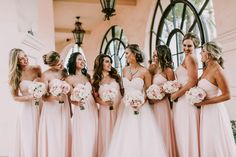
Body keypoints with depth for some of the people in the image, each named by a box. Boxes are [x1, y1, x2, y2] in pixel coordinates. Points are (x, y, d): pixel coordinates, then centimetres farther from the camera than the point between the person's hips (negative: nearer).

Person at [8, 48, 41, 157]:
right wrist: (30, 97, -18)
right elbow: (15, 97, -4)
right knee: (28, 138, 5)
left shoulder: (37, 69, 0)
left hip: (40, 107, 2)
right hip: (27, 109, -2)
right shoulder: (15, 75, -4)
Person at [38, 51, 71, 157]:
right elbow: (44, 97, -10)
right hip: (51, 108, -4)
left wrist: (70, 109, 10)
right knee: (52, 138, 1)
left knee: (64, 137, 9)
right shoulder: (46, 75, -11)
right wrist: (55, 97, -30)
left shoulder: (64, 71, 3)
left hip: (64, 107, 4)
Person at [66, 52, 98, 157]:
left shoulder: (87, 76, 7)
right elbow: (70, 98, -5)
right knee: (82, 138, 1)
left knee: (93, 137, 10)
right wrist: (76, 102, -23)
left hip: (93, 109, 5)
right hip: (81, 111, -4)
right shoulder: (70, 78, -6)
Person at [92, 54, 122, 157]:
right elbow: (96, 97, 4)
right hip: (105, 111, -1)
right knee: (106, 135, 5)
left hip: (119, 110, 1)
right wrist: (103, 102, -14)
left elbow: (122, 91, 6)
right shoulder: (96, 80, 3)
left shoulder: (116, 77, 6)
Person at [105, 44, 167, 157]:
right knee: (125, 138, 5)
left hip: (141, 108, -4)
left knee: (142, 137, -2)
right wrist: (125, 98, 8)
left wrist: (141, 101, -15)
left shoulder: (144, 71, -7)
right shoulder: (125, 70, 7)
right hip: (126, 107, 4)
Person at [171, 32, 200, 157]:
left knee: (187, 134, -3)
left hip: (186, 99, -10)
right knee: (183, 134, 13)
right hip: (182, 100, 10)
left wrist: (176, 94, -13)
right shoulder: (188, 59, 20)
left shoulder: (189, 58, -9)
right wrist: (175, 93, 8)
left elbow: (193, 81, -19)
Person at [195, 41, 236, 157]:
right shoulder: (206, 69, 6)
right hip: (205, 110, 8)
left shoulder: (217, 70, -17)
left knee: (217, 144, 6)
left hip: (214, 110, -7)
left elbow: (226, 95, -18)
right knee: (208, 143, 16)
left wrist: (204, 102, -18)